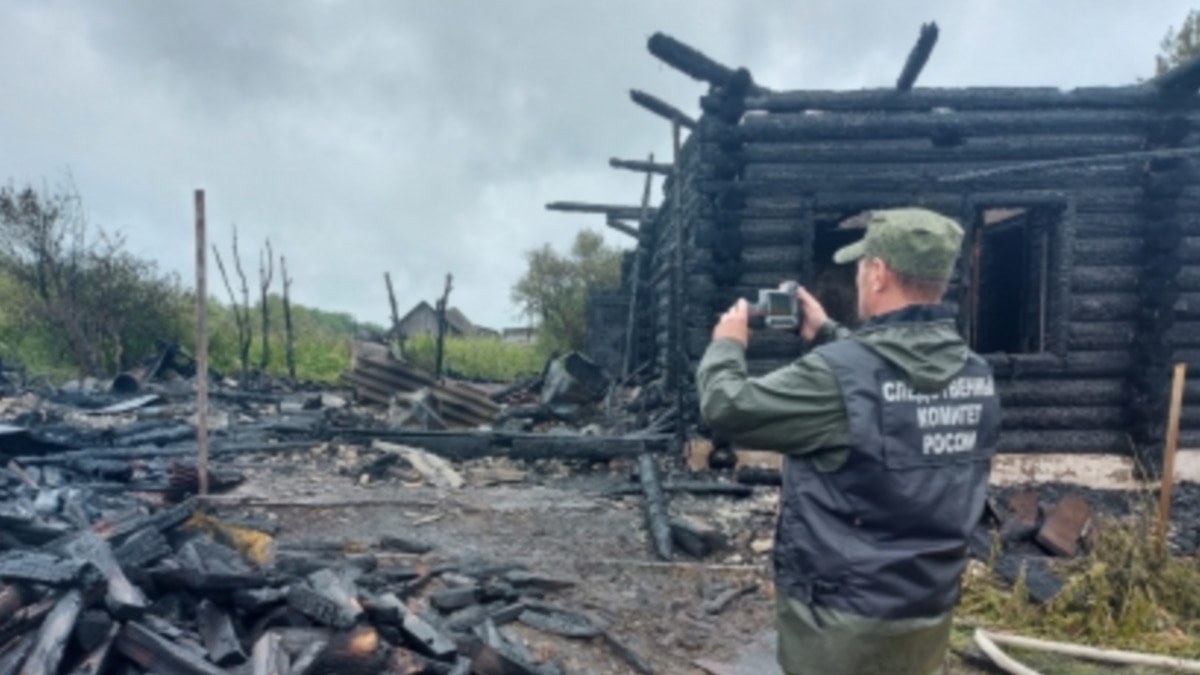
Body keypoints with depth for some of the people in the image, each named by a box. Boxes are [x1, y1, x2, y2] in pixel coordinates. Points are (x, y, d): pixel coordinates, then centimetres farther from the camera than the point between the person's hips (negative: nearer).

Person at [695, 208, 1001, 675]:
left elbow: (727, 408, -14)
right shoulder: (976, 375, -2)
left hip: (843, 623, -6)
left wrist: (726, 344, 4)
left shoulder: (838, 373, -25)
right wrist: (827, 335, 23)